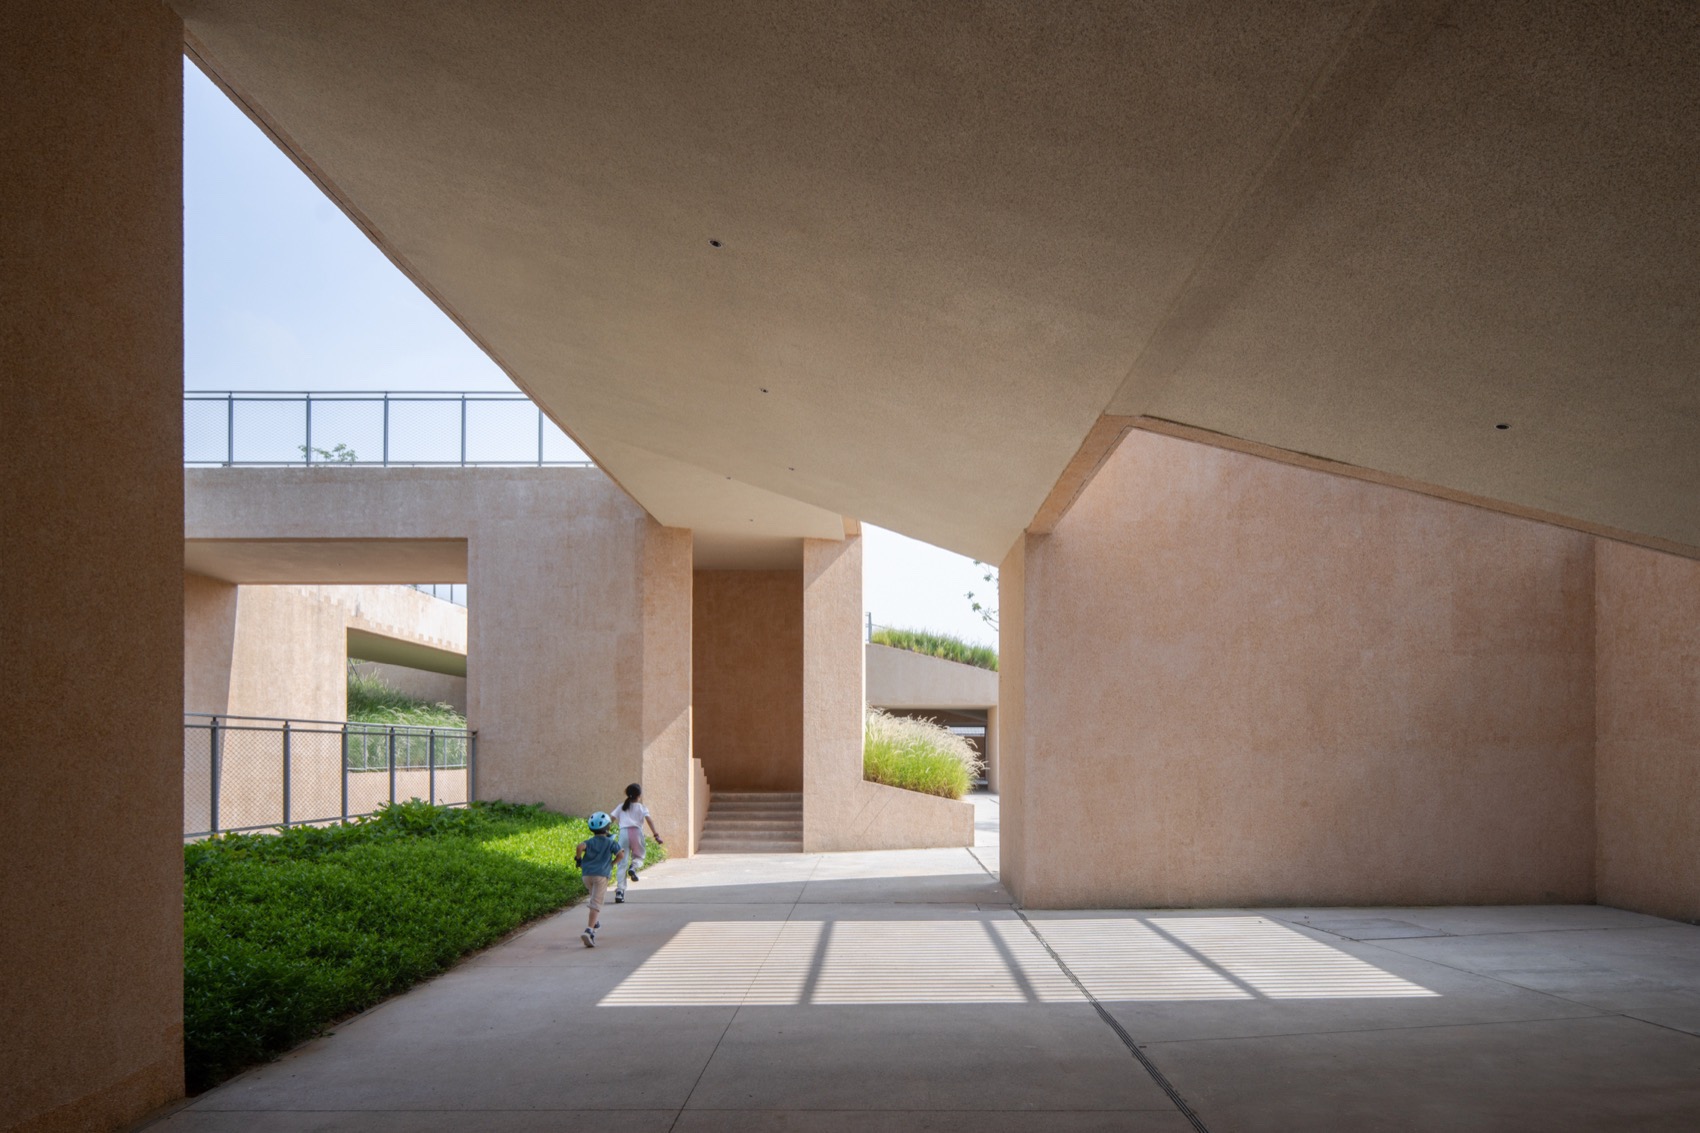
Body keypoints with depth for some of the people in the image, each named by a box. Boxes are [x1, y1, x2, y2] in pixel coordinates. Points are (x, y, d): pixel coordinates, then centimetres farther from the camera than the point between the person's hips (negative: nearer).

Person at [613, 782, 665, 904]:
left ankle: (620, 891, -8)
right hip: (636, 832, -2)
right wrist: (656, 835, -9)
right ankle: (633, 867, -11)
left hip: (623, 832, 2)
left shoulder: (621, 807, 20)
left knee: (623, 863, 3)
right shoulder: (642, 808, 12)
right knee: (639, 856, 24)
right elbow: (649, 820, -3)